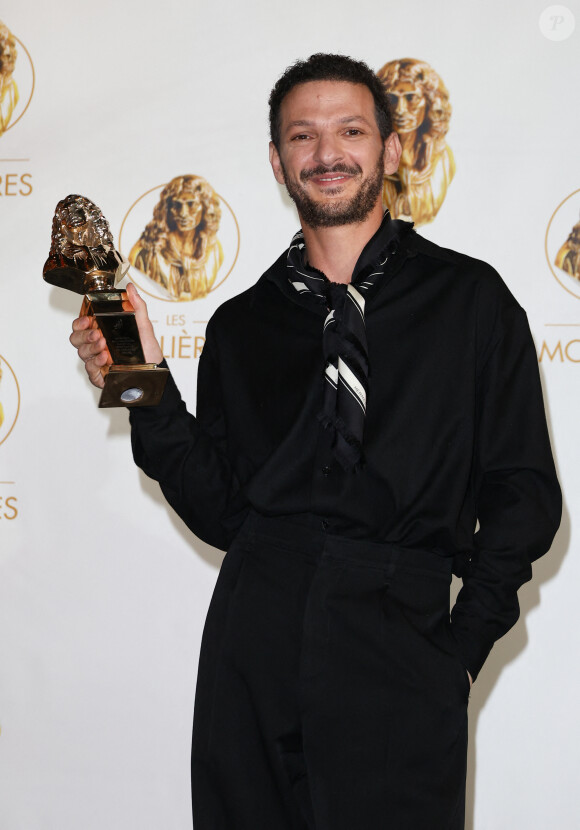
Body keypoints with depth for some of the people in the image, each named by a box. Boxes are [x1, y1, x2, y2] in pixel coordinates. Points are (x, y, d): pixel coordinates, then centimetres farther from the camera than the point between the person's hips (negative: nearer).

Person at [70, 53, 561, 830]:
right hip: (254, 649, 2)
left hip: (398, 652, -2)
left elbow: (522, 492, 4)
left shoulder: (469, 299, 7)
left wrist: (461, 647, -4)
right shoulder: (241, 326, 14)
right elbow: (221, 511, 10)